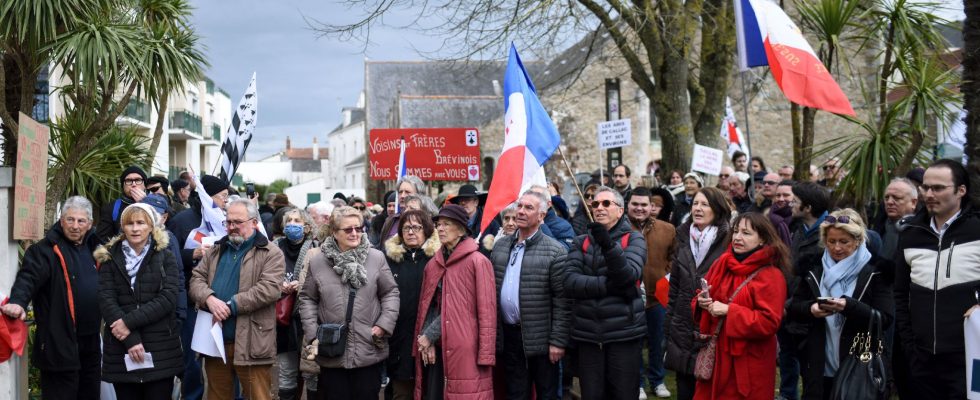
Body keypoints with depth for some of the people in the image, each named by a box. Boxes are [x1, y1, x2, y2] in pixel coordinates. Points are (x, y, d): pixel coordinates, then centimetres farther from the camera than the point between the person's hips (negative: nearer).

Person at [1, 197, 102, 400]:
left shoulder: (92, 247, 11)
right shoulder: (47, 249, -9)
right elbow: (29, 277, -26)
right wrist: (18, 301, -42)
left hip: (91, 343, 7)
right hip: (59, 343, -7)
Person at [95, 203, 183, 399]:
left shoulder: (165, 257, 6)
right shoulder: (110, 258, 8)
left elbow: (168, 298, -7)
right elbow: (106, 300, -3)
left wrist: (130, 321, -16)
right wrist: (130, 339, -15)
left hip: (160, 349, -1)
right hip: (121, 350, 1)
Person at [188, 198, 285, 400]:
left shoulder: (271, 253, -3)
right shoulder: (215, 250, 15)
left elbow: (269, 289, -16)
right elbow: (197, 279, 7)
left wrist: (231, 306, -17)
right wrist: (209, 299, -15)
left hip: (251, 344, -5)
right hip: (214, 340, 5)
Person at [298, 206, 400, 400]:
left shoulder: (376, 258, 0)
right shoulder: (317, 262, 2)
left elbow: (391, 292, 5)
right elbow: (307, 299, 8)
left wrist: (384, 324, -5)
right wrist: (312, 333, -1)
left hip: (369, 351, 0)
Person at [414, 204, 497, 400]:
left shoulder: (478, 261, -6)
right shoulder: (432, 264, 13)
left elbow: (487, 312, -10)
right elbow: (425, 307, 15)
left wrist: (485, 354, -14)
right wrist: (425, 339, 0)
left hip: (466, 350, -6)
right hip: (436, 350, 6)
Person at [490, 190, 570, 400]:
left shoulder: (555, 251, -9)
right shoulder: (500, 246, 9)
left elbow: (562, 301, -12)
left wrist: (558, 341, -14)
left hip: (540, 339, -5)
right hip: (508, 335, 5)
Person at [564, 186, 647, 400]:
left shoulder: (633, 239, 4)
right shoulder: (581, 243, 11)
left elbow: (629, 276, -15)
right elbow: (570, 282, -5)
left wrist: (608, 245, -29)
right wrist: (607, 285, -18)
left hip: (624, 333, -2)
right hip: (587, 334, 2)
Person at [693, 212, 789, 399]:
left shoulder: (771, 276, -12)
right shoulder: (721, 263, 7)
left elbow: (769, 322, -19)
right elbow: (703, 295, 18)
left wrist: (729, 311, -22)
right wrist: (702, 302, -6)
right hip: (715, 354, 6)